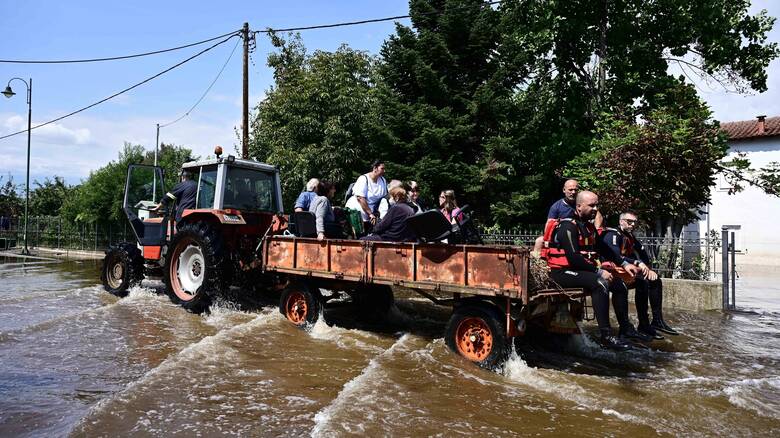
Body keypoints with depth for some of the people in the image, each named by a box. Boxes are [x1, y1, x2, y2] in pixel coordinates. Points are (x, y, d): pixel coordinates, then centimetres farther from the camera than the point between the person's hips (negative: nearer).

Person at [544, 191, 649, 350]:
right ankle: (606, 335, -30)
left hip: (582, 269, 10)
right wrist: (599, 271, -20)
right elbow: (573, 257, -24)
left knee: (619, 284, 6)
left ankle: (626, 328, 17)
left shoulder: (588, 226, 16)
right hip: (562, 272, -10)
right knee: (600, 283, -31)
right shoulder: (568, 226, -16)